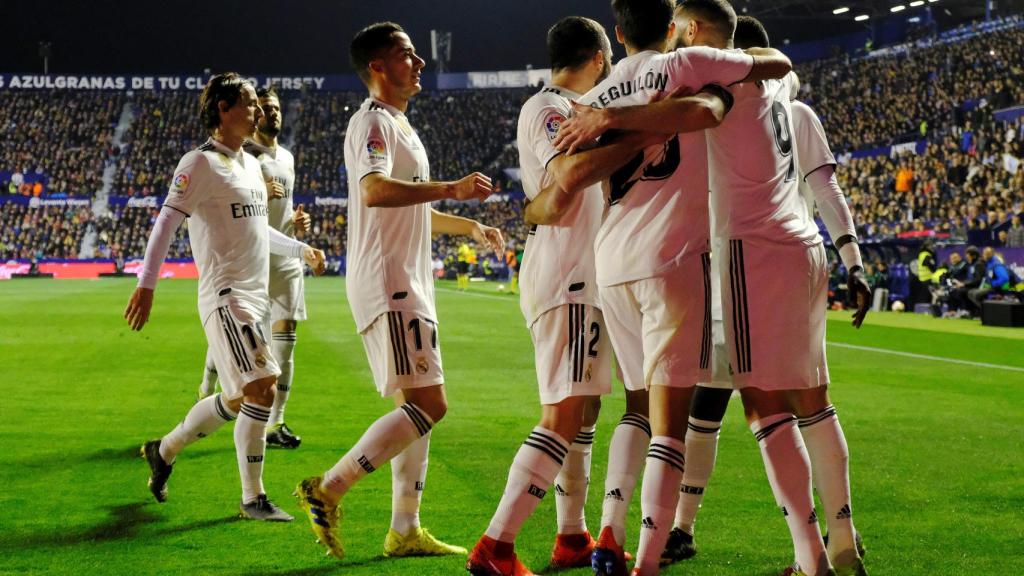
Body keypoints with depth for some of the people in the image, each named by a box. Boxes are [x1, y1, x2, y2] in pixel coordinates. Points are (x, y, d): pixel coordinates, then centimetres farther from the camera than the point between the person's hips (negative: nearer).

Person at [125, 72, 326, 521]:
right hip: (225, 296, -9)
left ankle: (163, 451, 31)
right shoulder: (201, 163, -8)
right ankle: (253, 498, -8)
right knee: (262, 388, -17)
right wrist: (146, 285, -17)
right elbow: (166, 221, -12)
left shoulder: (251, 165, 18)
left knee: (238, 399, 12)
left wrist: (302, 250, 27)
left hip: (256, 297, 9)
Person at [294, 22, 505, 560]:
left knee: (417, 409, 11)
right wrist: (451, 188, -34)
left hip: (408, 285, 10)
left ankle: (404, 531, 15)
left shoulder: (399, 126, 22)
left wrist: (470, 226, 39)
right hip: (388, 285, -10)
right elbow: (374, 191, -31)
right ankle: (326, 490, -11)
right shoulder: (372, 122, -11)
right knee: (428, 405, -15)